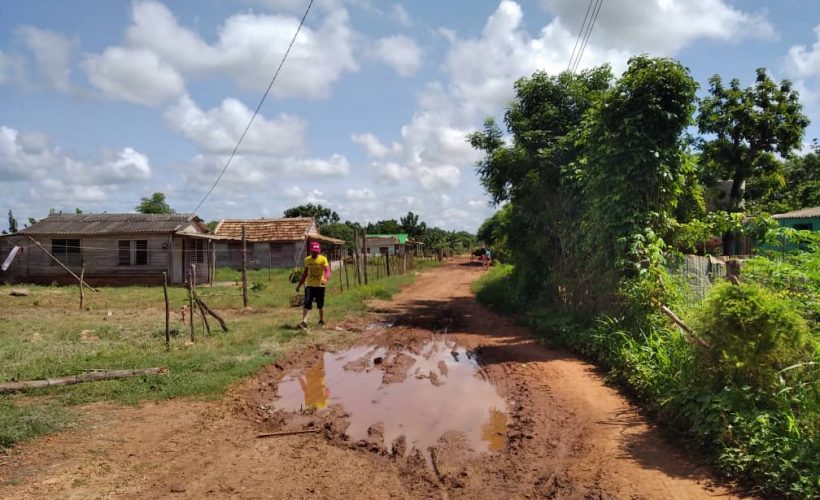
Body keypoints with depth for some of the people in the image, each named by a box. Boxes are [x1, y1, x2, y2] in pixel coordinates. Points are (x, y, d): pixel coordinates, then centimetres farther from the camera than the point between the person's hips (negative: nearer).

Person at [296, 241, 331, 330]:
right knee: (307, 304, -9)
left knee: (320, 305, 10)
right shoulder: (307, 259, 7)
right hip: (309, 285, 3)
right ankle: (304, 322, -13)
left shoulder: (323, 259, -7)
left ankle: (322, 321, 29)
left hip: (320, 285, -3)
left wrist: (325, 278, -40)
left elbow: (327, 270, -19)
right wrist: (299, 285, 18)